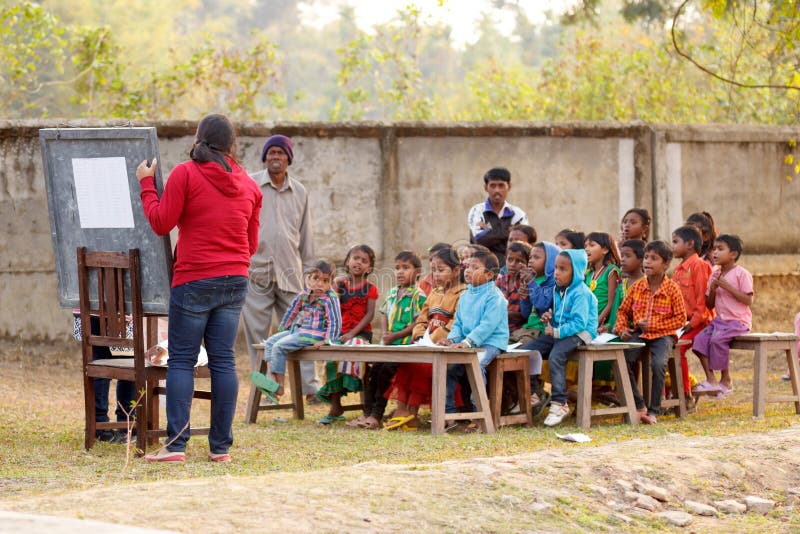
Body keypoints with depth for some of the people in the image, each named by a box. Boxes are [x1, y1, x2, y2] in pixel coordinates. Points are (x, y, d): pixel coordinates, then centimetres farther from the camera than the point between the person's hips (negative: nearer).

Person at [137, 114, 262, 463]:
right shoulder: (248, 185, 10)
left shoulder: (185, 174, -6)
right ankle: (221, 447, 5)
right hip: (235, 281, 5)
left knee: (181, 361, -1)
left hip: (194, 281, -5)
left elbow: (161, 223, -6)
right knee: (223, 361, 6)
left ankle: (176, 444, -8)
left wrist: (146, 184, 6)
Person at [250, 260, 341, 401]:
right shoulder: (304, 294, 8)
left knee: (279, 346, -19)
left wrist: (326, 341, -25)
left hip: (314, 334, -9)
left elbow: (334, 322, -17)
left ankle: (279, 386, -16)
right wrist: (282, 329, 24)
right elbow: (292, 311, 21)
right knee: (270, 342, 1)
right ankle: (272, 377, -12)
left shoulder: (330, 299, -13)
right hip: (297, 330, 9)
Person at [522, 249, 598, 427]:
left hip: (579, 334, -10)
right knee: (526, 350, -3)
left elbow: (579, 322, -23)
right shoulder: (558, 290, 15)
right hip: (559, 332, 10)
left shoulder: (581, 293, -14)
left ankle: (559, 403, -30)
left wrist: (557, 332, -24)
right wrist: (549, 318, 6)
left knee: (555, 356, -34)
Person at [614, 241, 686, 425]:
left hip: (662, 335, -4)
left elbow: (680, 318, -5)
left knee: (658, 364, -31)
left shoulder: (672, 289, -5)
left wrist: (652, 325, -12)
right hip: (639, 334, 4)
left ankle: (654, 411, -15)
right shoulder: (637, 287, 7)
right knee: (623, 361, -21)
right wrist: (622, 329, -3)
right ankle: (639, 405, -6)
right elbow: (623, 311, 17)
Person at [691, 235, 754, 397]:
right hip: (720, 320, 7)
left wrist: (727, 286, -19)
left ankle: (726, 380, -14)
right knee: (700, 338, -17)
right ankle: (710, 380, -17)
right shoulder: (715, 274, 13)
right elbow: (710, 305, 15)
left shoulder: (741, 274, -7)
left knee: (718, 338, -29)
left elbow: (748, 300, -16)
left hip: (738, 321, -7)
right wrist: (712, 289, -5)